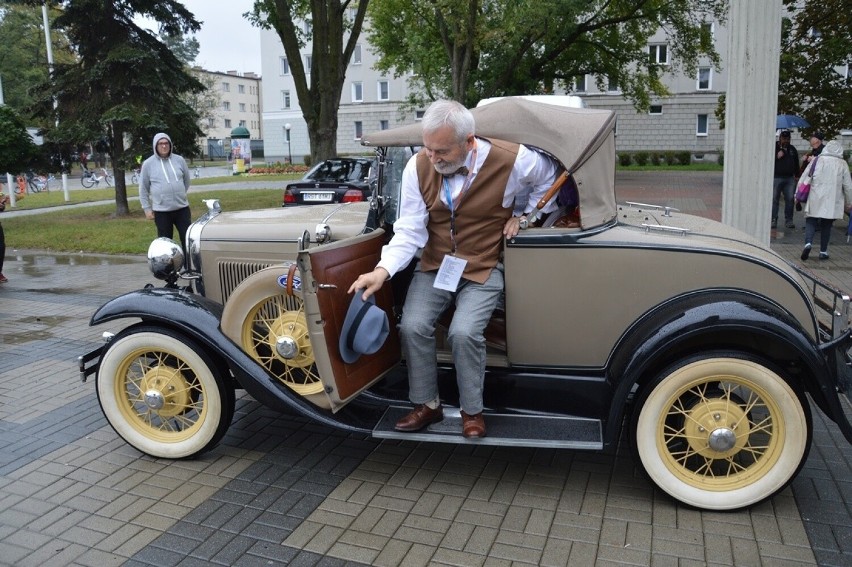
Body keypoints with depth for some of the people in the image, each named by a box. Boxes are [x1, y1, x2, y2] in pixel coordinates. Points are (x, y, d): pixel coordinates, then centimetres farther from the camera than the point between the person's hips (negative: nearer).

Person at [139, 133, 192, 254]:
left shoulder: (179, 160, 3)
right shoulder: (148, 164, -2)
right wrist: (147, 209, 1)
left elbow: (186, 180, 16)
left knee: (188, 239, 5)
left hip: (182, 208, 2)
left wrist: (180, 195, 13)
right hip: (161, 211, -2)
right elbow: (143, 189, 3)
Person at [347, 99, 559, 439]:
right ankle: (427, 405, 8)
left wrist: (524, 216, 1)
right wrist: (382, 270, -26)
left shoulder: (512, 160, -17)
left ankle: (472, 411, 4)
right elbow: (409, 230, -12)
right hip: (434, 264, 3)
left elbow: (550, 177, 7)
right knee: (413, 326, -17)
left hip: (483, 268, -2)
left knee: (464, 332, -23)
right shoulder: (418, 166, -13)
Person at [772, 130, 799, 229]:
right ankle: (773, 220, 3)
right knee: (774, 199, -2)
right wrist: (777, 156, -17)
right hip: (776, 177, -4)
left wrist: (796, 175, 17)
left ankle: (789, 220, 8)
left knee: (790, 199, 1)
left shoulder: (792, 149, 17)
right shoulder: (774, 147, 4)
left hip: (790, 178, 4)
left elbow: (796, 163, 23)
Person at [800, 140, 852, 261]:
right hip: (832, 201, 1)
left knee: (810, 222, 4)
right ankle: (823, 251, 12)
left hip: (815, 199, -1)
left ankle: (808, 243, -20)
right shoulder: (842, 164, 2)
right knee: (826, 225, 9)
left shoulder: (817, 160, 0)